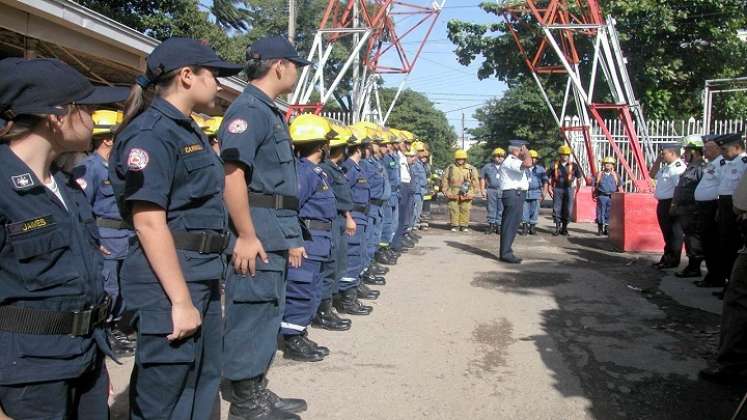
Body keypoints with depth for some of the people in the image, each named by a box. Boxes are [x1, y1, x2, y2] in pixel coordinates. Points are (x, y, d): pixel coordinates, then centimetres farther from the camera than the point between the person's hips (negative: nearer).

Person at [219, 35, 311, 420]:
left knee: (268, 314, 16)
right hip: (256, 233, -10)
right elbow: (232, 174, -23)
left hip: (275, 234, 10)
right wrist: (246, 236, -24)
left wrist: (290, 237, 22)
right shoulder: (248, 109, -12)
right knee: (251, 316, -2)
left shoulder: (271, 112, 19)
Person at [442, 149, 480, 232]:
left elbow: (475, 181, 10)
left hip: (466, 194, 0)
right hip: (453, 193, 1)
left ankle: (464, 225, 10)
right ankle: (454, 225, 9)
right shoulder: (450, 168, 10)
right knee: (453, 209, 0)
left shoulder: (471, 169, 8)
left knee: (465, 209, 0)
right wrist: (446, 190, 5)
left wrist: (475, 192, 4)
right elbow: (444, 180, 12)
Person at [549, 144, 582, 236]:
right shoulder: (555, 165, 5)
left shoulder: (573, 166, 3)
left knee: (568, 210, 2)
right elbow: (550, 178, 10)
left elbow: (578, 176, 10)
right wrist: (550, 188, 1)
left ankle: (564, 228, 16)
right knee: (556, 209, -2)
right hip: (557, 189, 0)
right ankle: (557, 228, 7)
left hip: (569, 189, 0)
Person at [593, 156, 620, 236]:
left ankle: (607, 229, 11)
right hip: (602, 196, -1)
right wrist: (594, 195, -2)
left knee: (609, 214, 3)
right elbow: (594, 186, 8)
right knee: (600, 213, -1)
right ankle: (600, 230, 5)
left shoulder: (615, 175, 11)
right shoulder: (599, 174, 8)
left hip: (612, 197, 1)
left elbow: (619, 187, 11)